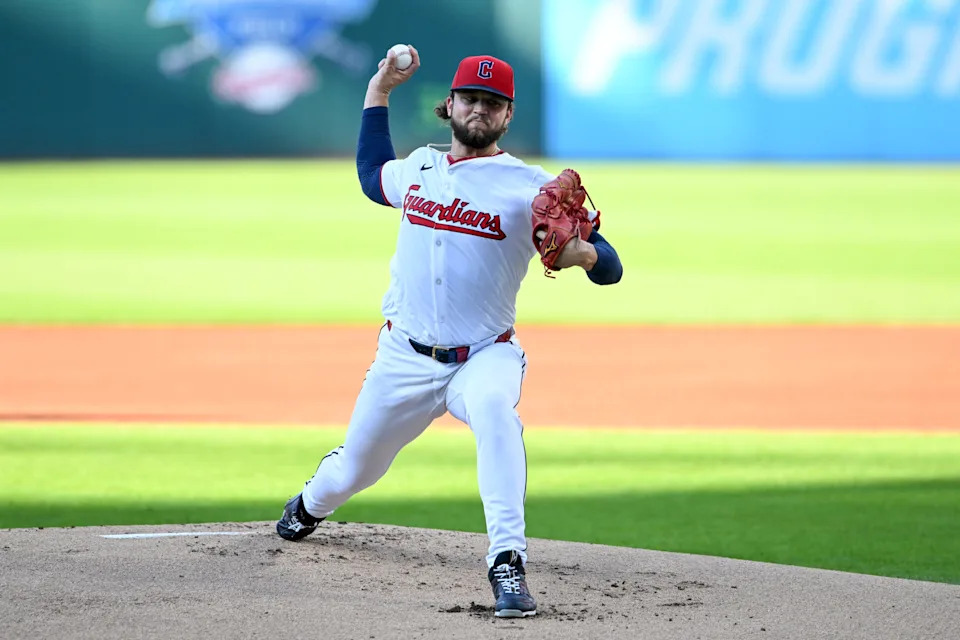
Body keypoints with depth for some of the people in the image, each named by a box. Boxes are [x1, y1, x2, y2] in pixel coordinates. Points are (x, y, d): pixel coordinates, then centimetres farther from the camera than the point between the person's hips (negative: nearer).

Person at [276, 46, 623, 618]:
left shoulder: (530, 188, -9)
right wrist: (378, 92, 26)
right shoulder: (419, 167, 7)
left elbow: (610, 266, -13)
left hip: (484, 356, -4)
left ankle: (508, 563, -42)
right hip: (405, 357, 4)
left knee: (494, 409, -38)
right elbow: (372, 175, 32)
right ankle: (311, 506, 53)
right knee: (355, 468, 15)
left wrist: (583, 254, -37)